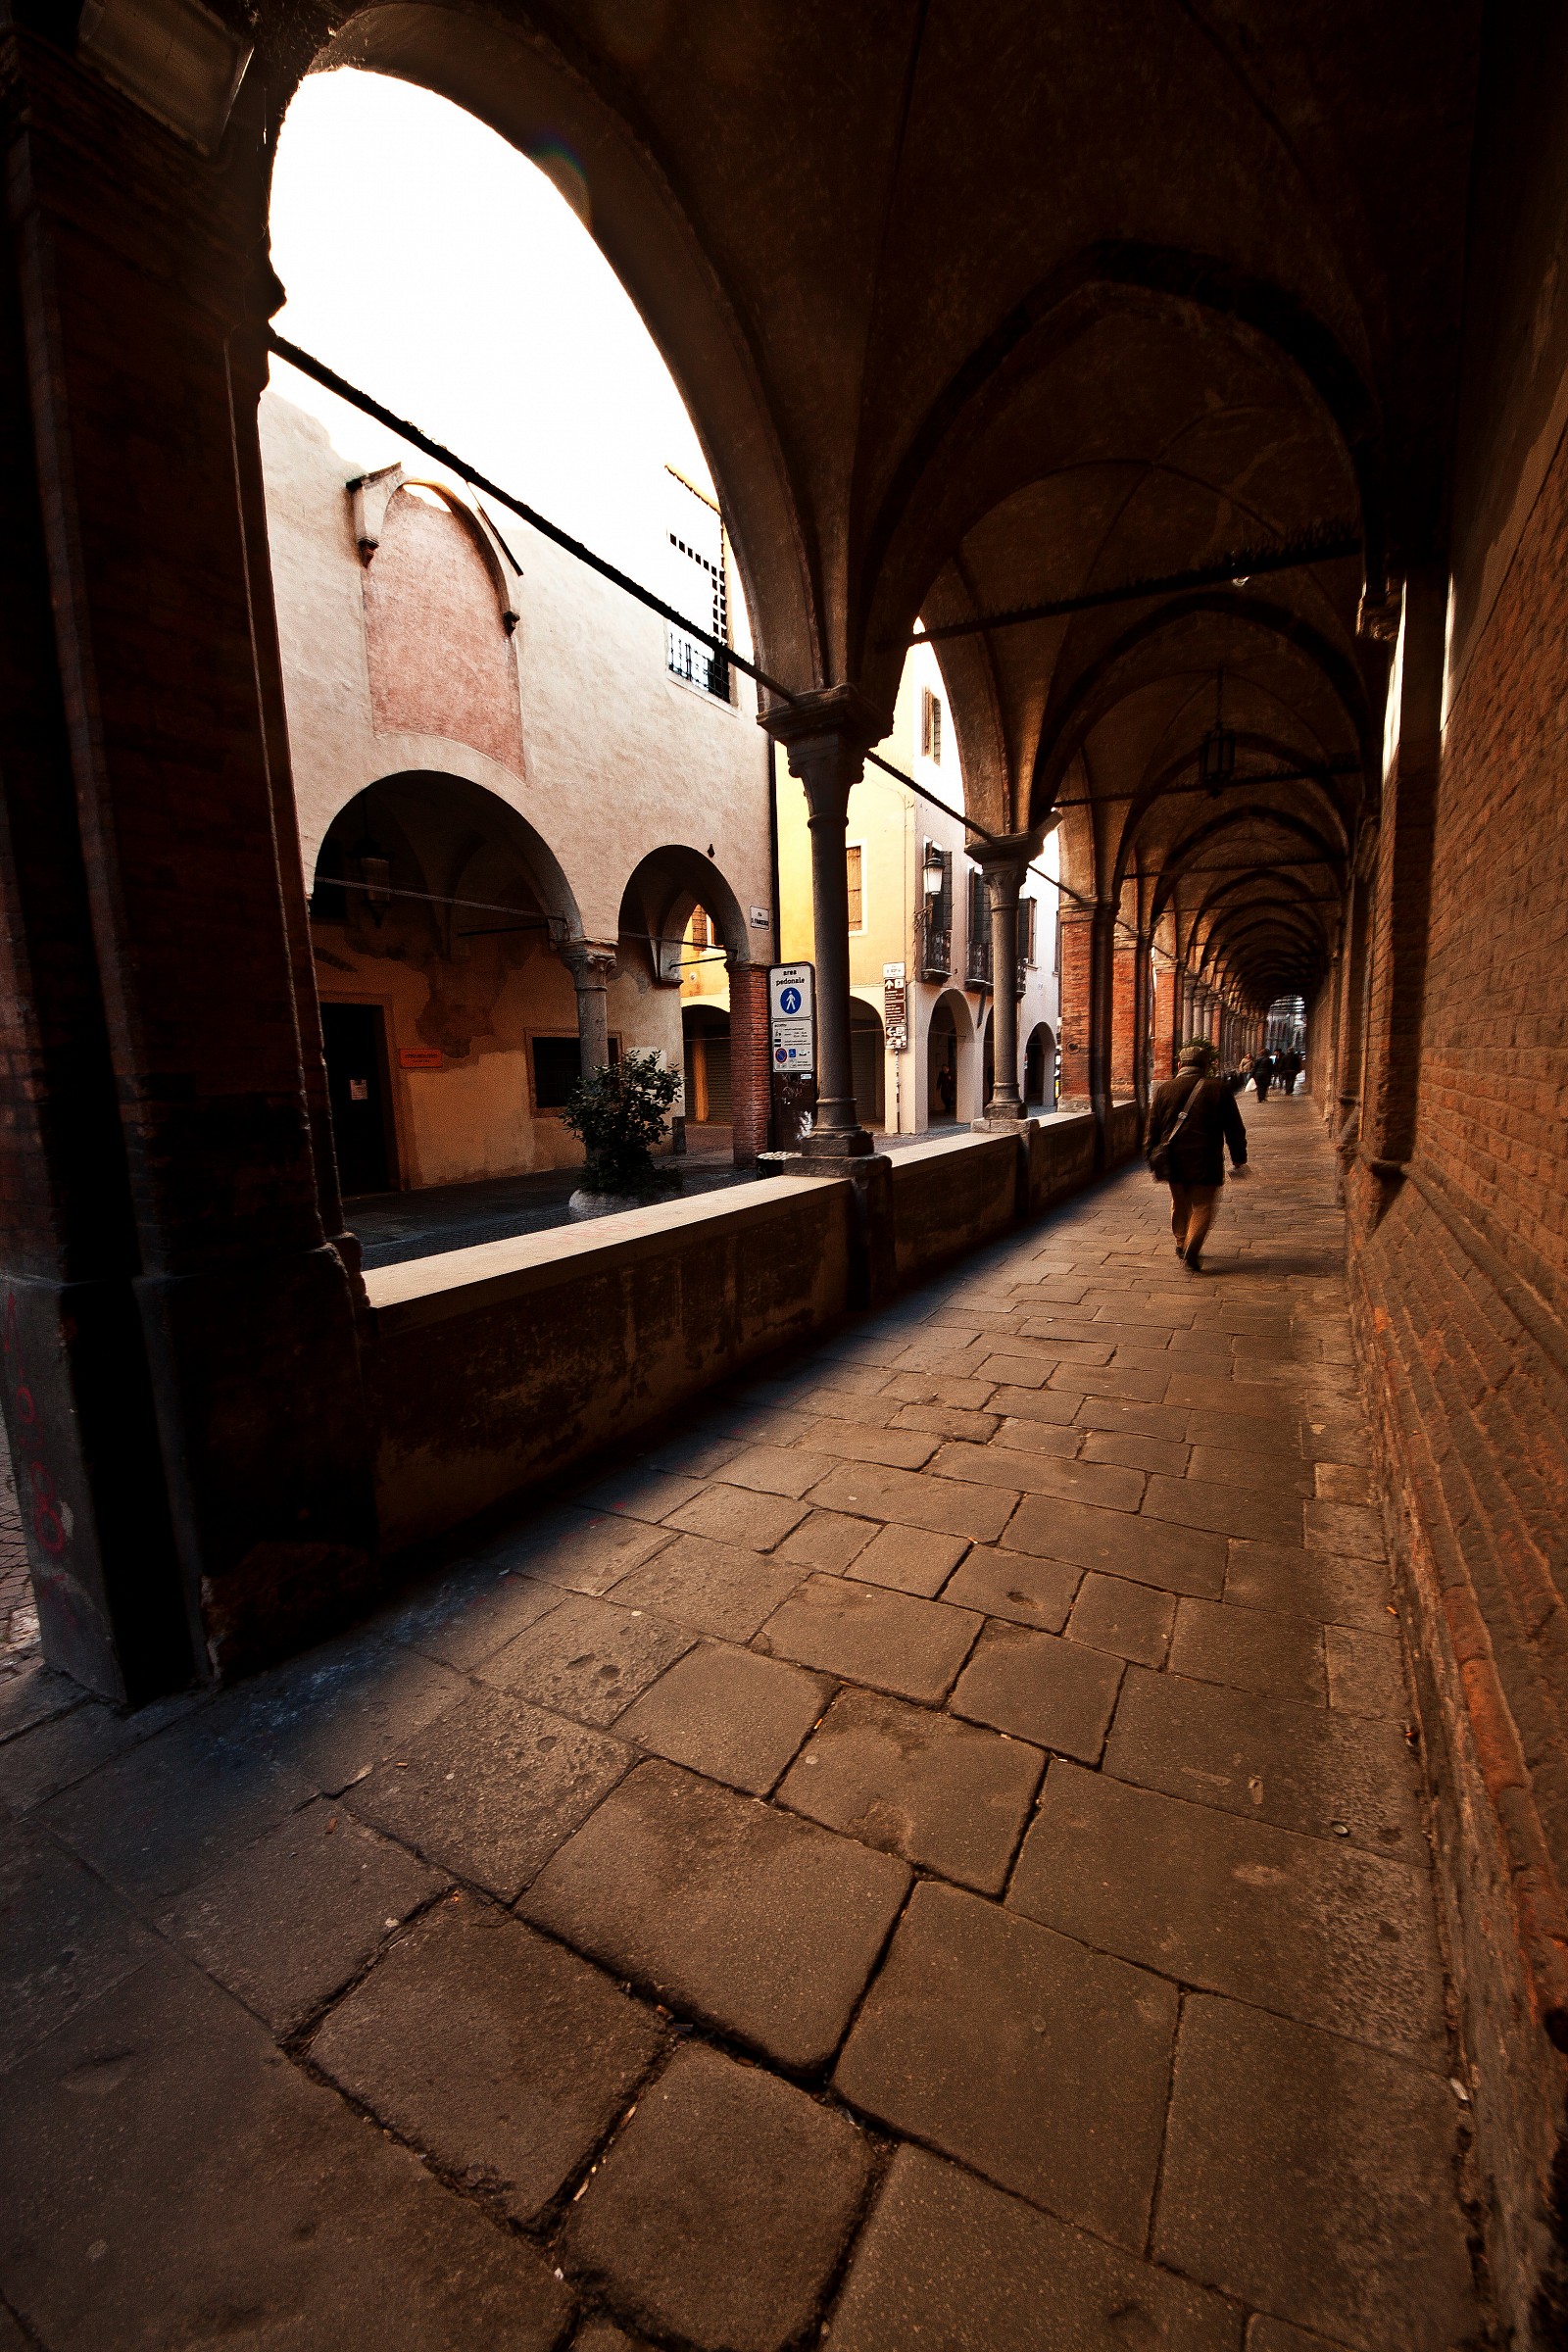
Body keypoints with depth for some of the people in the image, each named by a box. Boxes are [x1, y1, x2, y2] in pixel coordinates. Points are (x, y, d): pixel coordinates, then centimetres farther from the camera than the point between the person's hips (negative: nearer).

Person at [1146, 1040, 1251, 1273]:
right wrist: (1239, 1160, 12)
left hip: (1174, 1161, 3)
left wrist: (1153, 1158, 12)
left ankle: (1182, 1244, 31)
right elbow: (1234, 1129, 2)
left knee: (1180, 1204, 20)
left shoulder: (1164, 1090, 0)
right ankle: (1191, 1251, -10)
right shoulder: (1219, 1090, -3)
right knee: (1202, 1206, 5)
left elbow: (1152, 1129, 3)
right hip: (1206, 1162, -2)